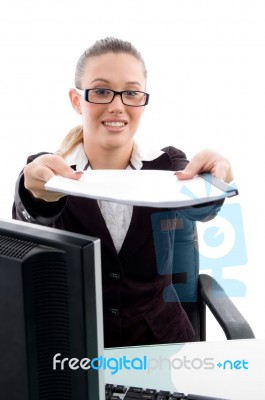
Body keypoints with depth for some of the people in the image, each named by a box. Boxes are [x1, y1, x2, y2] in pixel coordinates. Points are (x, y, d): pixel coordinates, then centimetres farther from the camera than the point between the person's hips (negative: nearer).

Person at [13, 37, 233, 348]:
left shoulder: (168, 165, 1)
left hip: (159, 340, 1)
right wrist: (40, 199, -41)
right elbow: (32, 227, -20)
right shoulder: (48, 172, -2)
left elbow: (198, 208, -17)